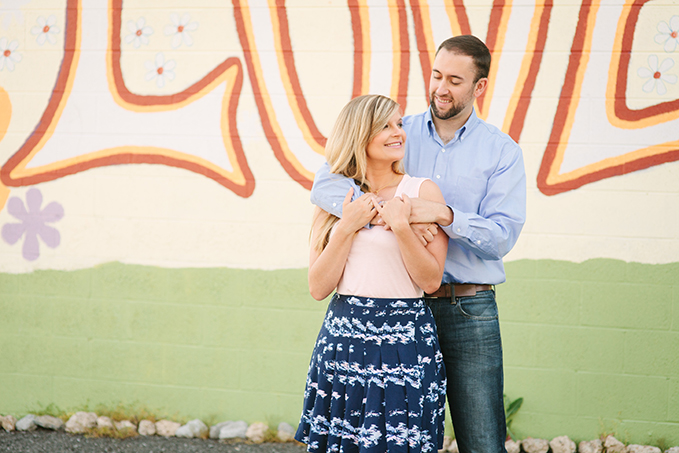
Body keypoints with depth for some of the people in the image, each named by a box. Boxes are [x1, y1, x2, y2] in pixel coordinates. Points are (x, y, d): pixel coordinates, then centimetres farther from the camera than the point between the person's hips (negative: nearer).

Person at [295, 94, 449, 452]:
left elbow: (431, 280, -4)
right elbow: (318, 287, 1)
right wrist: (347, 227, -8)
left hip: (404, 341, -2)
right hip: (344, 337, 3)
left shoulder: (423, 192, 0)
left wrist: (401, 225, -15)